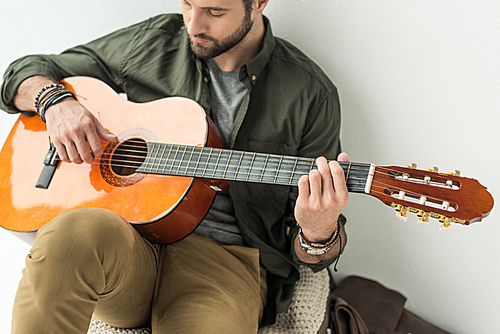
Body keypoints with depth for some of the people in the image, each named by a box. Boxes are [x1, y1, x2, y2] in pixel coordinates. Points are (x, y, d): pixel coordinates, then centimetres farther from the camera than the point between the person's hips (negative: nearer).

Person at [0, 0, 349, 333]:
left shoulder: (311, 95, 0)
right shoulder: (150, 42, 7)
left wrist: (319, 234, -22)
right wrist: (56, 101, -4)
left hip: (227, 259, -1)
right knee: (72, 235, -34)